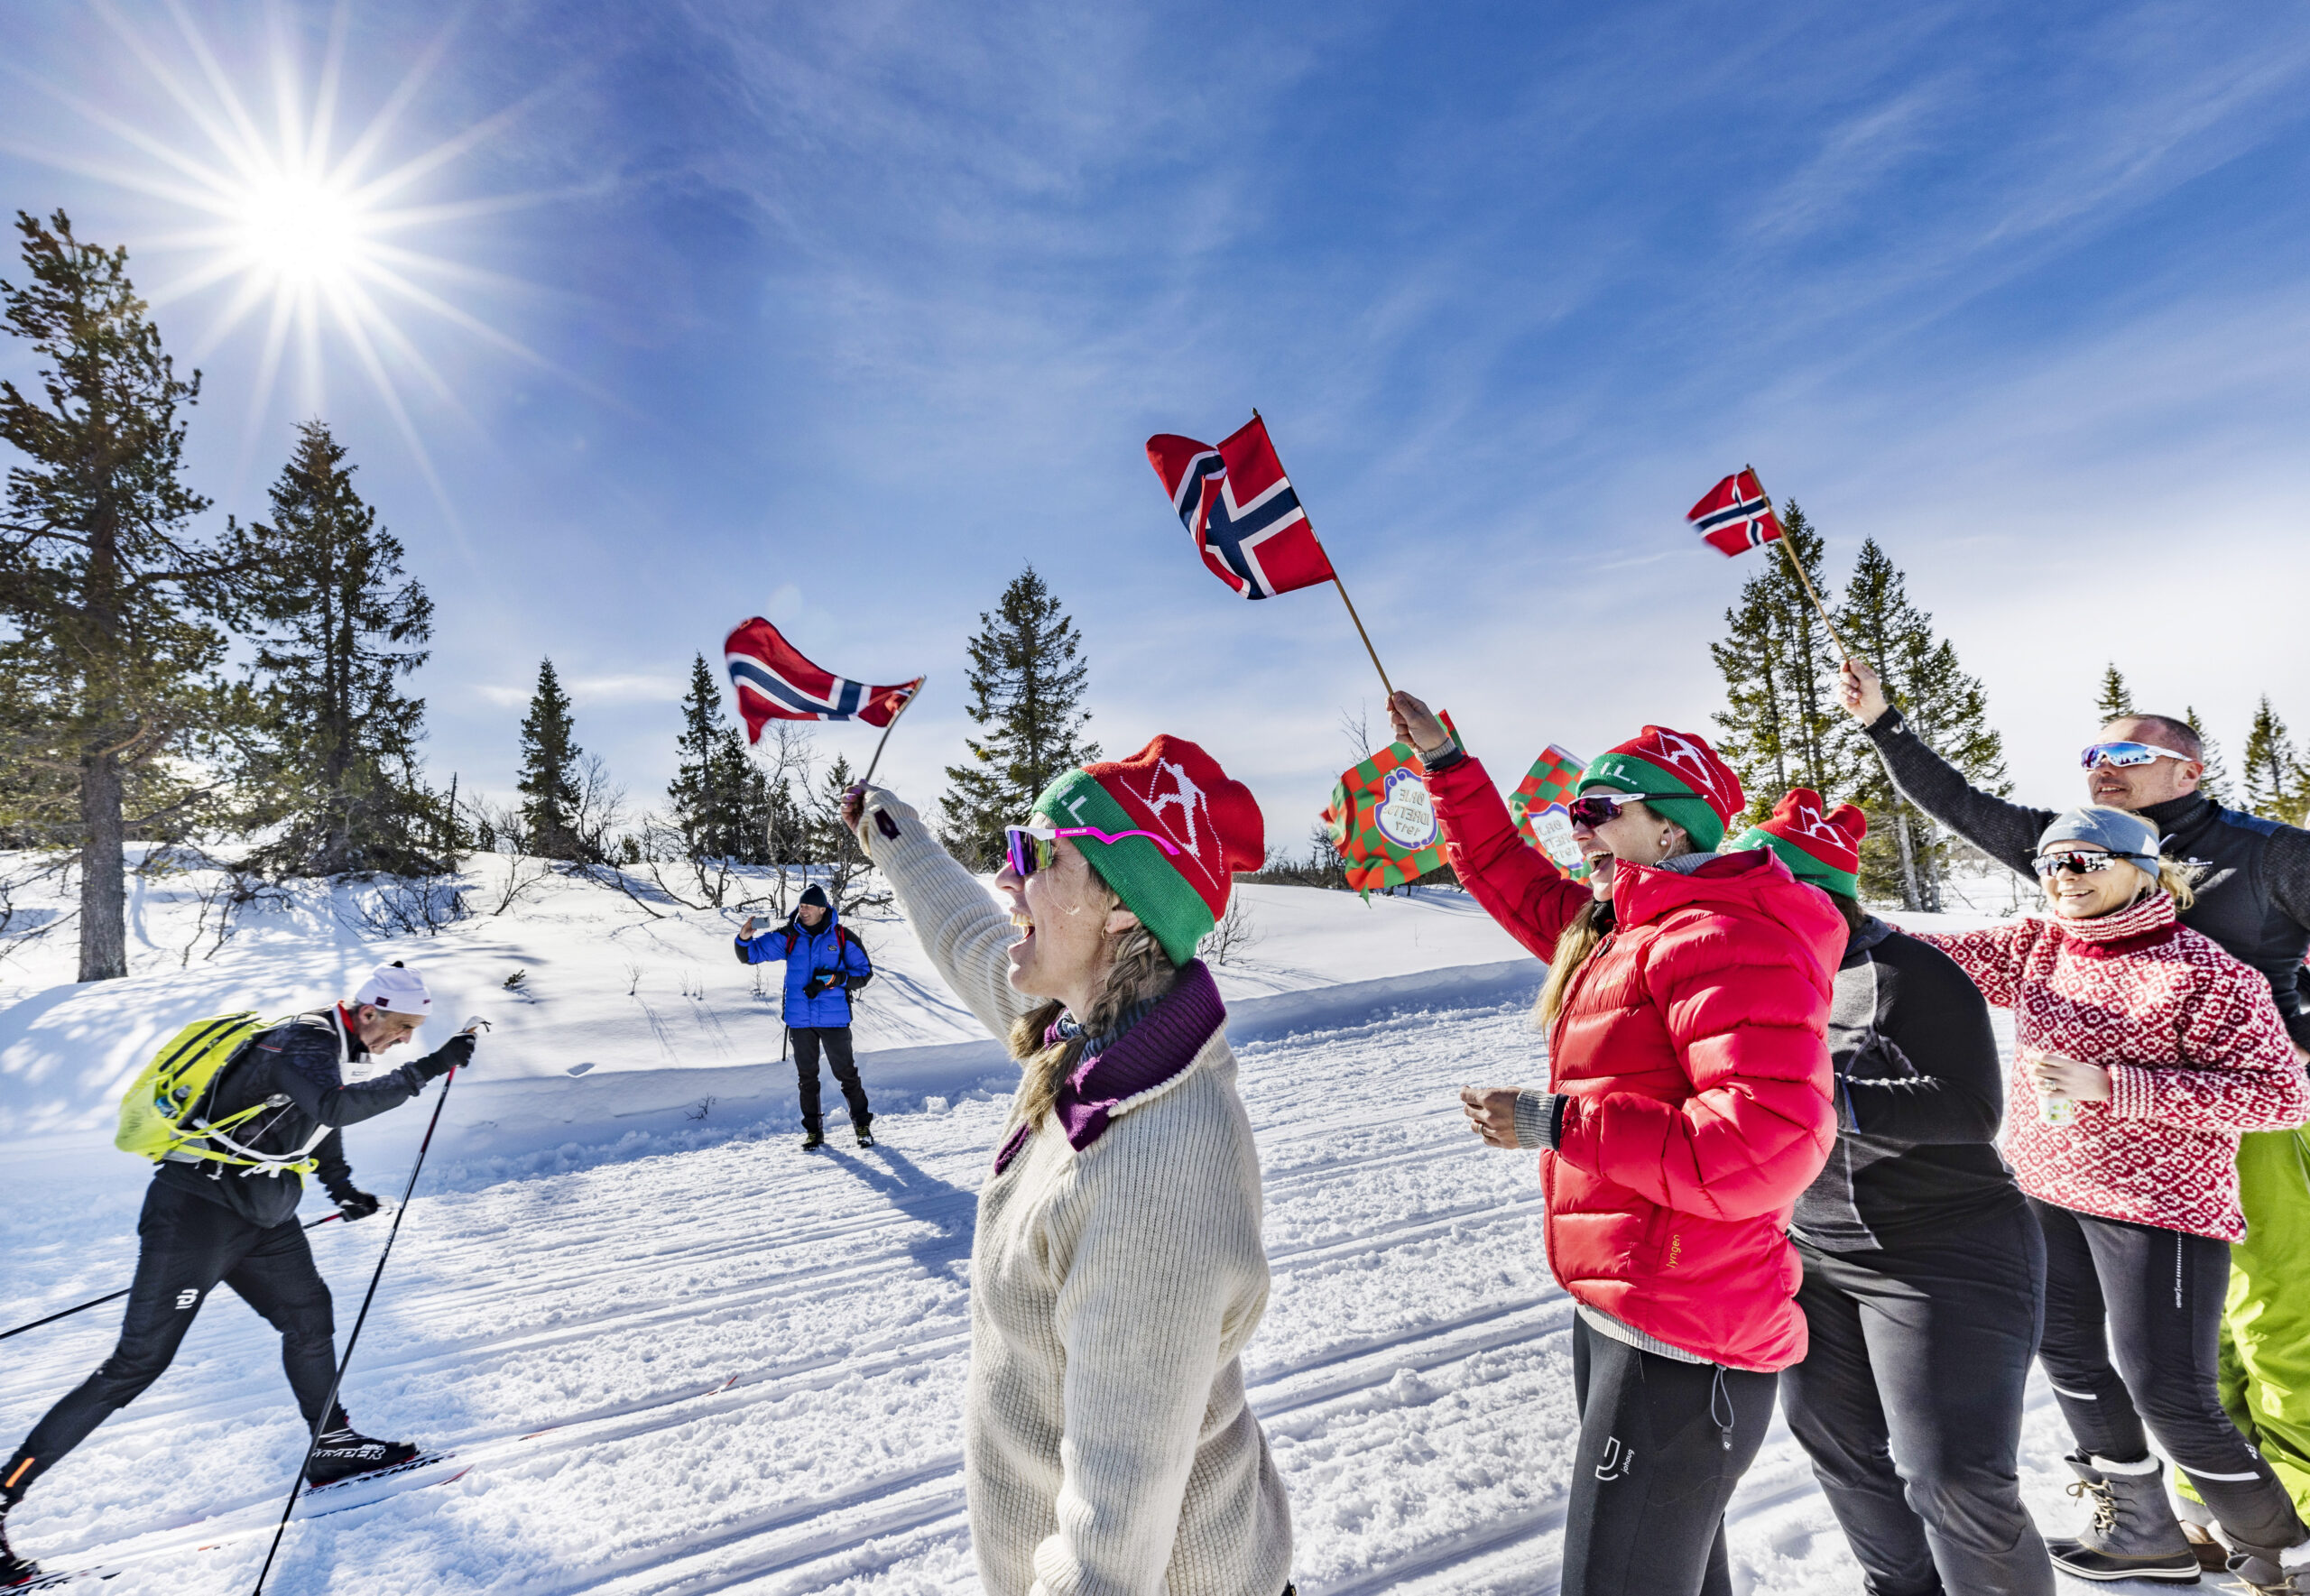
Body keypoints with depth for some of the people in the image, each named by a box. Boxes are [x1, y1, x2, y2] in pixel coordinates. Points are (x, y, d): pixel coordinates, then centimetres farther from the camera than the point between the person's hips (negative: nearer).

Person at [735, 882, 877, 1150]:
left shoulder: (842, 937, -4)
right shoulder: (788, 936, 1)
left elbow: (865, 972, 0)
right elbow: (750, 954, 0)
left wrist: (835, 979, -16)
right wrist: (744, 939, -22)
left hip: (834, 1018, -2)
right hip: (800, 1019, 3)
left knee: (846, 1073, 3)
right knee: (806, 1077, 11)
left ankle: (863, 1125, 17)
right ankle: (813, 1130, 24)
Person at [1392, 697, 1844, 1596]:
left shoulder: (1722, 938, -20)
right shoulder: (1612, 933, 9)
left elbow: (1771, 1144, -29)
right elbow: (1508, 876, 22)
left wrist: (1559, 1124, -26)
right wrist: (1445, 763, 21)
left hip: (1682, 1347, -9)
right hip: (1611, 1315, 9)